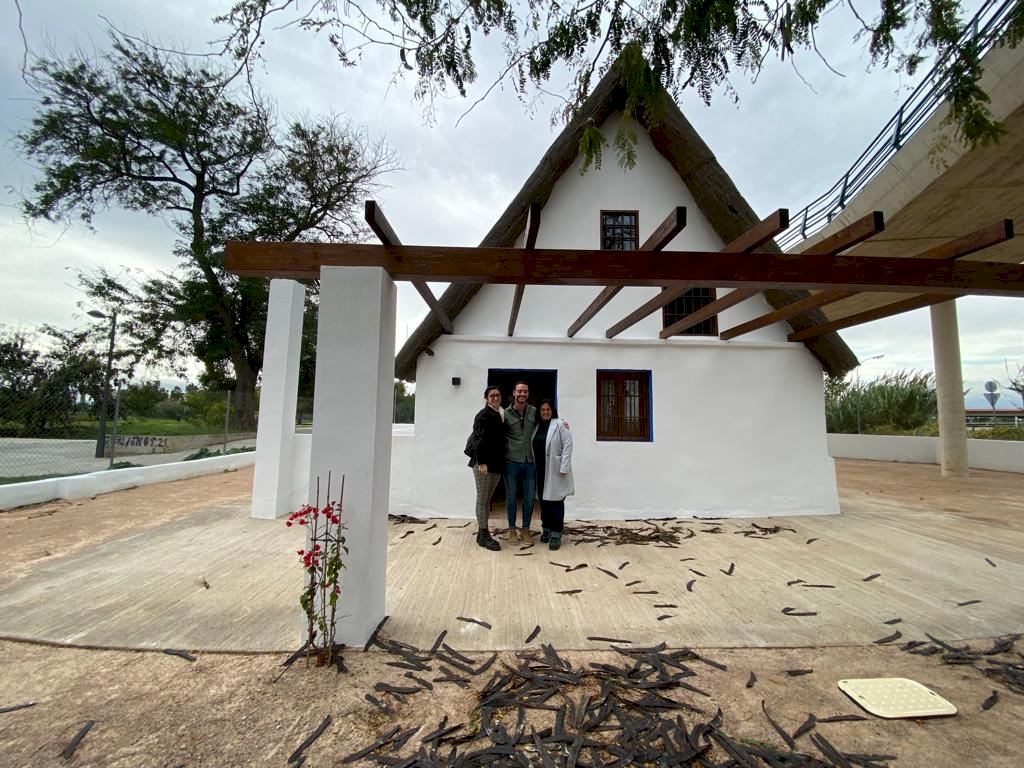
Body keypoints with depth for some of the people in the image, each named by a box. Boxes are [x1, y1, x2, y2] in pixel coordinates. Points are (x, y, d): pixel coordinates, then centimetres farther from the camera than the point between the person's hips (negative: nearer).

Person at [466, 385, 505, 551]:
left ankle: (483, 532, 22)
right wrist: (481, 462, -21)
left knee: (488, 499, 13)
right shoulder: (483, 415, -11)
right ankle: (483, 535, 8)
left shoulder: (501, 415, 12)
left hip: (497, 463, 8)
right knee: (482, 499, 1)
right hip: (484, 463, -8)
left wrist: (501, 462, 12)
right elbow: (478, 440, -17)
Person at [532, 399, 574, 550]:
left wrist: (564, 468, -16)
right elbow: (534, 447, 14)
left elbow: (568, 446, -11)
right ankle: (546, 529, 25)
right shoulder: (537, 427, 12)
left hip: (555, 470, -6)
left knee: (555, 500, -3)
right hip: (540, 470, 6)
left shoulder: (560, 425, -7)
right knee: (544, 500, 12)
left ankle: (556, 534, 2)